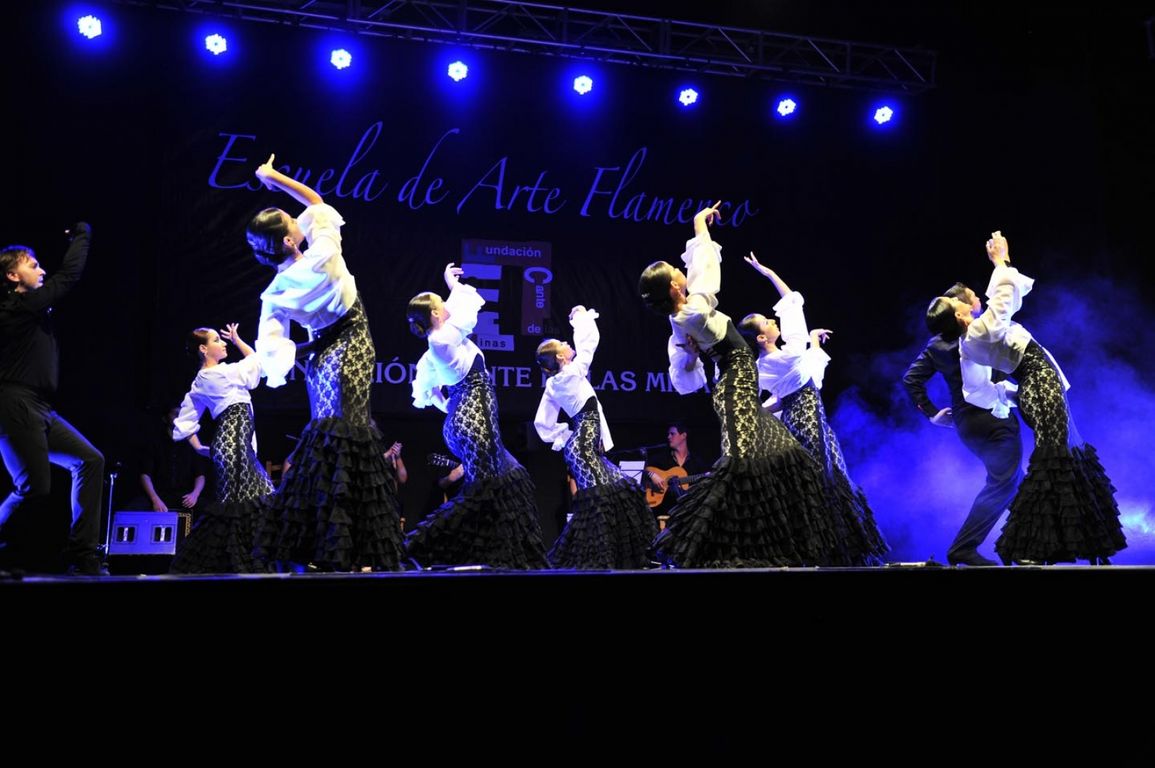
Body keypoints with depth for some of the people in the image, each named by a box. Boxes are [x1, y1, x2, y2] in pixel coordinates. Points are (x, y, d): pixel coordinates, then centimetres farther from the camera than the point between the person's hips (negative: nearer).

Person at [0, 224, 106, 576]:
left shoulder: (33, 308, 15)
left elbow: (62, 279, 30)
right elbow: (68, 276, -9)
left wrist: (75, 239, 26)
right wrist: (82, 234, 3)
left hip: (39, 411, 10)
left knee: (90, 460, 4)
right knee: (36, 488, -14)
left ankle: (82, 556, 2)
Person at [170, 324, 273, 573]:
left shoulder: (199, 383, 17)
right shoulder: (226, 372, -8)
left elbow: (184, 421, 18)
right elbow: (255, 360, 7)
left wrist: (200, 448, 22)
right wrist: (237, 339, 18)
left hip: (227, 440, 9)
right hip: (235, 439, -9)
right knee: (242, 500, -9)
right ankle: (240, 562, -8)